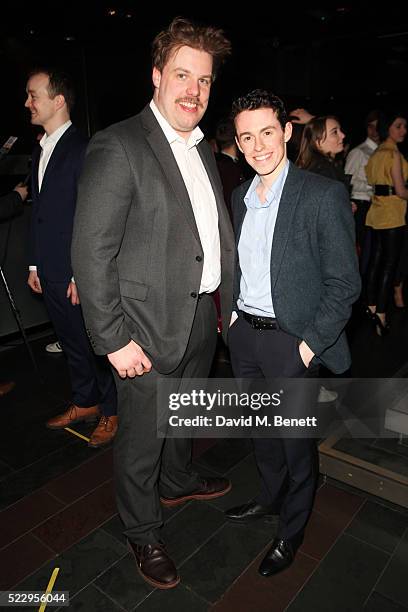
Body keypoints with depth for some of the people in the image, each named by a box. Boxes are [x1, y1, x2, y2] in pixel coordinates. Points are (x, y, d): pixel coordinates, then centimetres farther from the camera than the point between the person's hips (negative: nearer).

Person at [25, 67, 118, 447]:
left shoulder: (83, 151, -12)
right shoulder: (40, 151, 14)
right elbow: (38, 212, 16)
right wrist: (35, 264, 14)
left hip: (78, 274, -8)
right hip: (50, 273, 8)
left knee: (95, 345, 5)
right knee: (71, 342, 18)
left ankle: (110, 412, 23)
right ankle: (84, 403, 36)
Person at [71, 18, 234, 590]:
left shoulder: (203, 149, 9)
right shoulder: (117, 146, -16)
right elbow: (91, 252, -19)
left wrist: (226, 301, 11)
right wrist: (114, 339, -19)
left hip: (203, 319, 8)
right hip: (150, 328, -7)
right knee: (142, 439, 12)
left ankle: (178, 481, 55)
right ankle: (143, 533, 37)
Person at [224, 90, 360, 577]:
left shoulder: (323, 195, -14)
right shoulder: (240, 196, 6)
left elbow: (344, 282, -13)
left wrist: (311, 344, -15)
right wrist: (234, 314, 7)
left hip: (292, 343, -6)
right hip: (244, 335, 6)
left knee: (296, 443, 12)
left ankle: (291, 531, 37)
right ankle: (271, 497, 49)